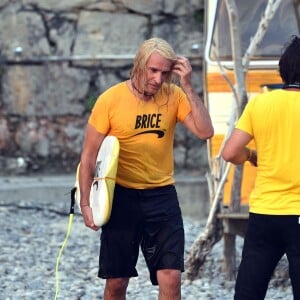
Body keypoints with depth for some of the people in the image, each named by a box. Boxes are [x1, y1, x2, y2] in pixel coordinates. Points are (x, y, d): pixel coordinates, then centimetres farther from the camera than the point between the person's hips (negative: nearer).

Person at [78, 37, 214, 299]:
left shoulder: (174, 96, -3)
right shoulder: (111, 100, -9)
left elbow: (205, 131, -15)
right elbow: (90, 154, -4)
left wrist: (187, 87, -20)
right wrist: (86, 204, -9)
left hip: (162, 196, 1)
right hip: (121, 196, -1)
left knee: (171, 278, -8)